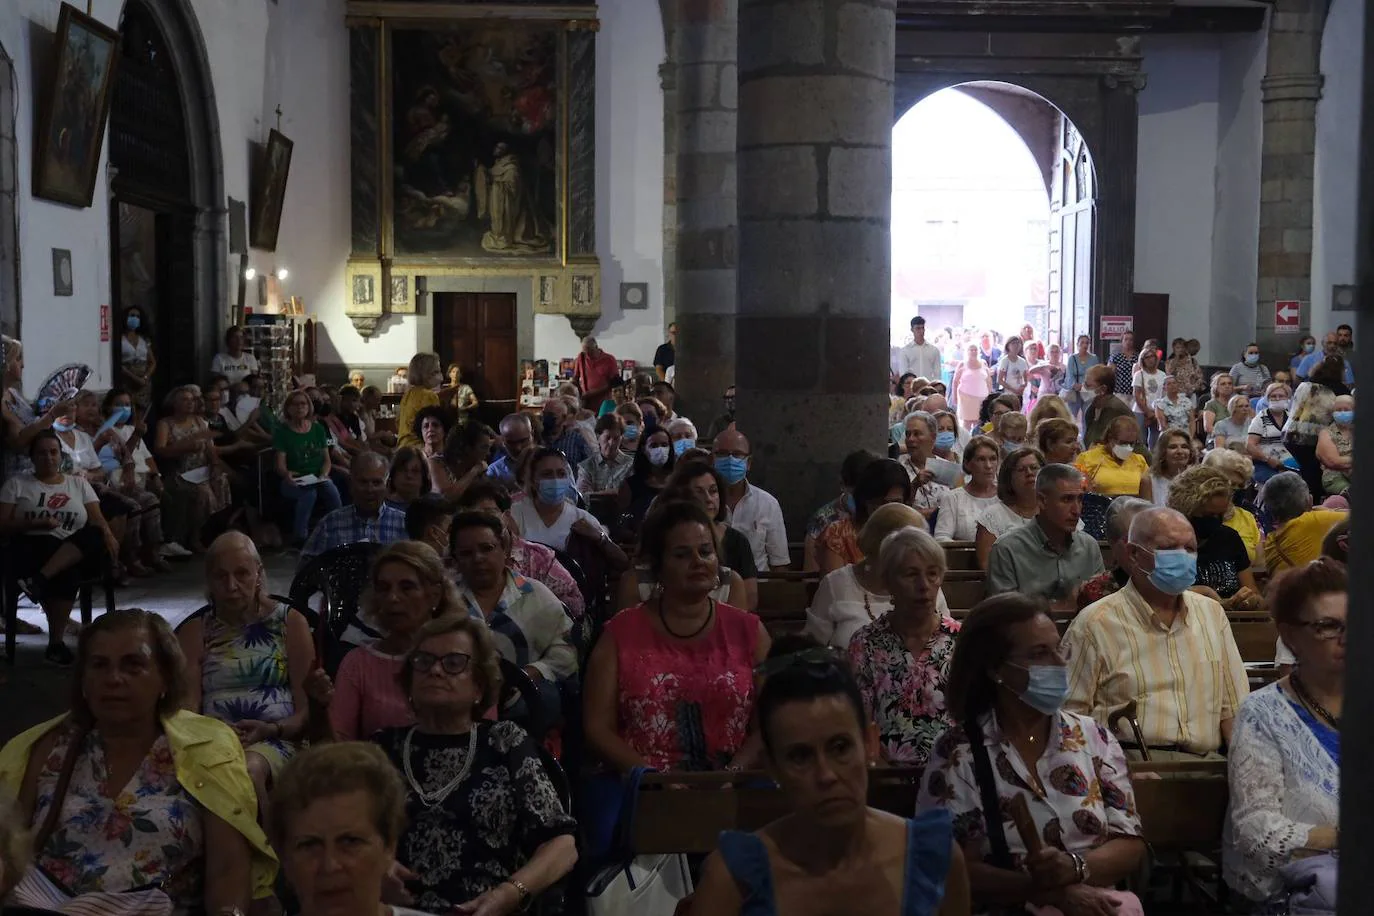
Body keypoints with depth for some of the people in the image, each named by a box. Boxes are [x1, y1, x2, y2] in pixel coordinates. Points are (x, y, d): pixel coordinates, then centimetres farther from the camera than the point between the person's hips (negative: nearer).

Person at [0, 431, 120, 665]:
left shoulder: (79, 483, 20)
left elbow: (97, 519, 9)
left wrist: (107, 534, -15)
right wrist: (37, 523, -13)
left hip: (79, 553, 2)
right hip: (34, 547, -2)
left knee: (95, 536, -35)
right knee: (66, 574, -37)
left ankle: (39, 579, -42)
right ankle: (55, 643, -31)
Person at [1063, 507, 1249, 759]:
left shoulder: (1212, 613, 22)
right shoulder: (1096, 623, 4)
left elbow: (1233, 708, 21)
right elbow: (1069, 716, 2)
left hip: (1205, 764, 5)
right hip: (1129, 761, -5)